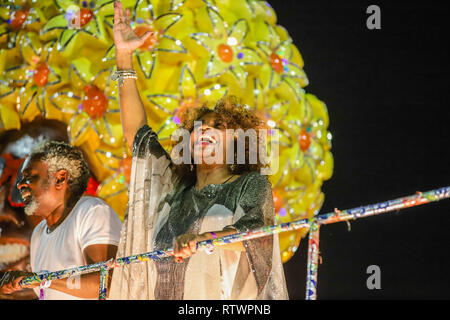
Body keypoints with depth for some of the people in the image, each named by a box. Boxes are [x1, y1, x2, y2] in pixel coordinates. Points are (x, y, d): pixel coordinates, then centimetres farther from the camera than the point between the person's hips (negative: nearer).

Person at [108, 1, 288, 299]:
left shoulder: (251, 185, 8)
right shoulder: (175, 189, 20)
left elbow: (257, 233, -11)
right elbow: (137, 131, 20)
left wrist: (205, 238, -30)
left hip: (224, 298, -4)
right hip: (165, 294, 4)